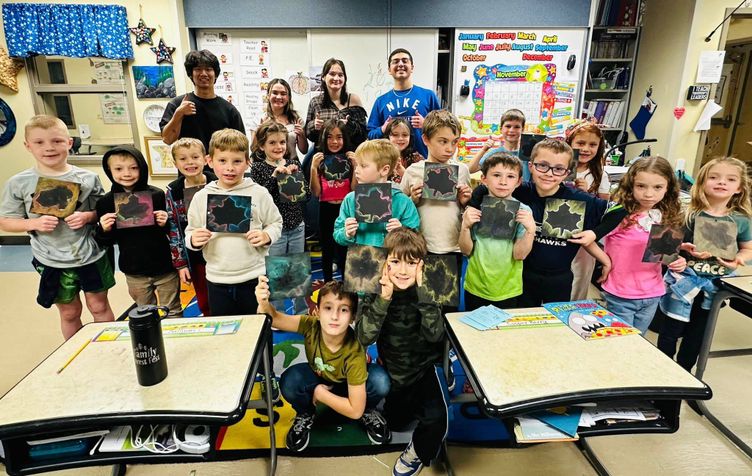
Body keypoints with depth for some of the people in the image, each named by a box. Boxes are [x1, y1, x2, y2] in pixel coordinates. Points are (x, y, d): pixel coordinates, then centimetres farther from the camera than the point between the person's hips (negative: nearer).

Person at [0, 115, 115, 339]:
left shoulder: (87, 178, -5)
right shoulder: (18, 183, -6)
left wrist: (88, 216, -17)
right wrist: (34, 223, -18)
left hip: (91, 256, 0)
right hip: (51, 262, 0)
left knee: (99, 306, 14)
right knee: (69, 312, 14)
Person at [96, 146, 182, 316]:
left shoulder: (157, 195, -9)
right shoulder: (106, 202, -2)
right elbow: (106, 242, 5)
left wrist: (165, 224, -22)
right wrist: (104, 230, -15)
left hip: (165, 268, -2)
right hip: (134, 272, 2)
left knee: (173, 312, 14)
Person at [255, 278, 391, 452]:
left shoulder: (354, 352, -36)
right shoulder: (311, 325, -30)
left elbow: (355, 411, -30)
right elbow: (273, 318, -26)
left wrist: (318, 393, -24)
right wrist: (264, 303, -49)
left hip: (346, 386, -2)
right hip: (317, 378, 2)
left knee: (380, 381, -34)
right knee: (289, 381, -31)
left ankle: (368, 412, 2)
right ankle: (306, 414, 3)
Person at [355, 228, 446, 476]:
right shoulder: (374, 291, -16)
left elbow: (434, 335, -29)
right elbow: (365, 338, -28)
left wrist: (421, 293, -34)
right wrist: (384, 297, -36)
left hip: (423, 368, -1)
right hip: (391, 369, 2)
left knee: (436, 418, -23)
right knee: (394, 423, 16)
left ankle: (418, 453, 11)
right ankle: (412, 405, 49)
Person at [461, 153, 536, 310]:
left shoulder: (523, 211, -7)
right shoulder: (474, 209, -6)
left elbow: (519, 255, -11)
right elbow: (466, 251, -6)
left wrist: (530, 229, -26)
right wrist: (465, 226, -22)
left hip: (508, 291, 0)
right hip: (476, 288, 1)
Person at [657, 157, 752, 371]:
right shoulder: (689, 214, -10)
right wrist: (684, 248, -26)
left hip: (715, 284, 3)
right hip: (684, 278, -3)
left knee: (697, 333, 17)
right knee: (672, 330, 3)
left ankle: (683, 373, 35)